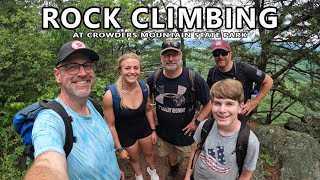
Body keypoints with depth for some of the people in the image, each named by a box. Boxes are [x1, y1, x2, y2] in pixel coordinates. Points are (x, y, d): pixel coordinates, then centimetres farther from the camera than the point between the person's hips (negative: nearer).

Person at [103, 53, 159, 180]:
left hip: (144, 128, 3)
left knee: (149, 153, 29)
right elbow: (111, 125, -19)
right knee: (134, 158, 25)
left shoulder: (144, 87, -20)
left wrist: (153, 130, 6)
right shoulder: (110, 95, -32)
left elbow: (148, 110, -1)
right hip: (125, 133, -3)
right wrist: (119, 148, -11)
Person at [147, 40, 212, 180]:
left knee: (188, 168, 16)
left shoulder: (194, 79, -23)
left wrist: (197, 121, -16)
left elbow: (209, 103, -12)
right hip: (163, 131, 3)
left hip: (185, 133, -3)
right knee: (170, 153, 31)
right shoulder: (154, 78, -13)